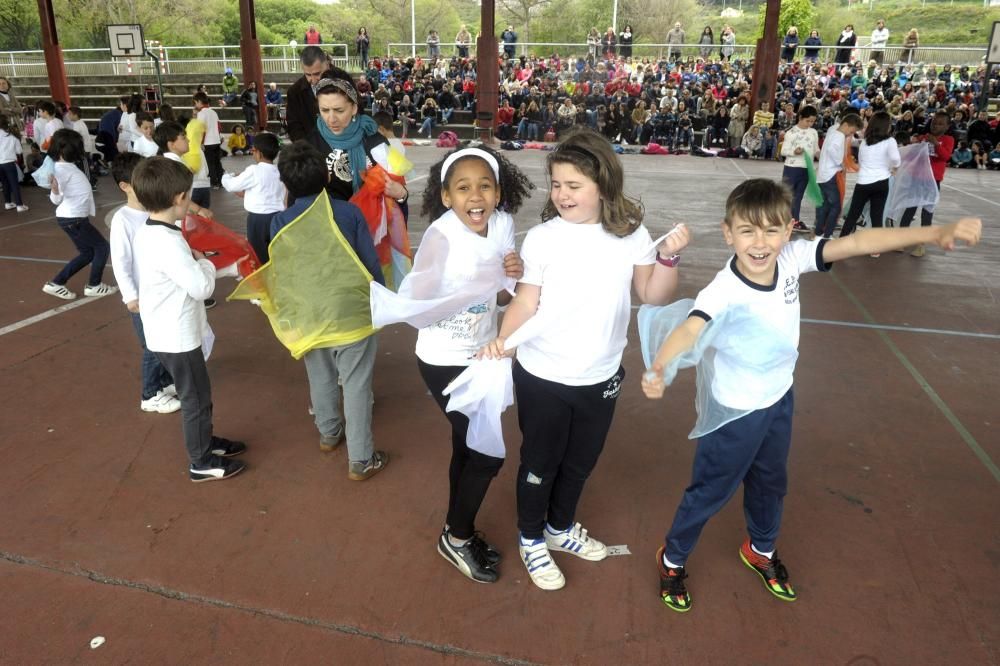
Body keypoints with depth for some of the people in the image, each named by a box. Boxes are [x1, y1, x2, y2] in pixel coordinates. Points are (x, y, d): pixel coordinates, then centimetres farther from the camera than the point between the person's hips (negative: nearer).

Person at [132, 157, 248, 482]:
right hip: (177, 336, -9)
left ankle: (205, 441, 41)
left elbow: (186, 272, 13)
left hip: (167, 332, 9)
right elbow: (202, 286, -25)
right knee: (196, 399, 6)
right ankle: (202, 462, 21)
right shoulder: (167, 242, -28)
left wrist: (230, 268, 10)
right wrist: (205, 261, -6)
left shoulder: (146, 233, 4)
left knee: (195, 395, 24)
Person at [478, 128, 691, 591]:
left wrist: (668, 257, -17)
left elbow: (654, 296, -1)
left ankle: (560, 527, 49)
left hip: (600, 379, 4)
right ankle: (530, 540, 40)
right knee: (540, 463, 15)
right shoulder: (542, 238, -13)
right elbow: (526, 301, -10)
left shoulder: (631, 235, -5)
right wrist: (503, 340, -26)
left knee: (580, 463, 23)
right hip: (542, 377, -3)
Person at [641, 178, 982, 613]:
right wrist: (659, 369, -70)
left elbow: (855, 243, -17)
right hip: (735, 413, -6)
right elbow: (689, 329, -50)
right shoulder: (723, 292, -34)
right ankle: (672, 559, 37)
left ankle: (761, 550, 54)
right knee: (711, 492, 11)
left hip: (780, 400, 6)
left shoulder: (791, 259, -17)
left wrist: (935, 232, -25)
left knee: (771, 483, 26)